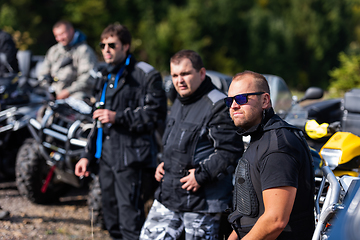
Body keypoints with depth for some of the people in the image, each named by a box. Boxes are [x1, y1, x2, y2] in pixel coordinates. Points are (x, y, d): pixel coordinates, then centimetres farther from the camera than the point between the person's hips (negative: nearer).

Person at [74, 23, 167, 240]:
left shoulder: (146, 75, -7)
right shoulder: (106, 77, 20)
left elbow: (156, 116, -13)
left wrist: (118, 117, -18)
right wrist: (88, 155, 23)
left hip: (131, 156, -8)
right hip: (107, 156, 8)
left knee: (130, 221, -13)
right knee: (112, 219, 13)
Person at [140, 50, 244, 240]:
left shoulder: (218, 106, -15)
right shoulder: (178, 103, 16)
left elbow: (230, 152, -21)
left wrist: (201, 174, -22)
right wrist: (163, 164, 13)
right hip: (167, 196, 9)